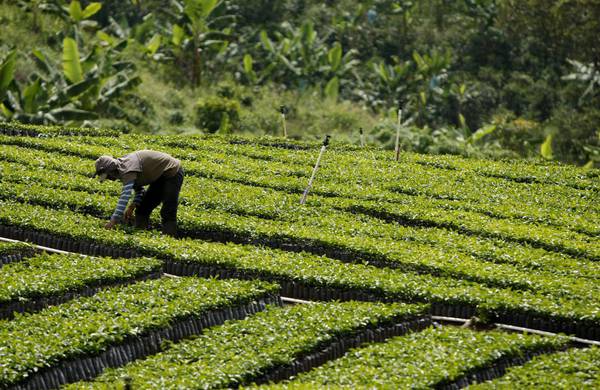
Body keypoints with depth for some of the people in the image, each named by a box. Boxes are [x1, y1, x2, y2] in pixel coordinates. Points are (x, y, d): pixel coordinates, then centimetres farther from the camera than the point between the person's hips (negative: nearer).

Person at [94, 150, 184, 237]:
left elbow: (125, 195, -38)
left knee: (167, 213, -16)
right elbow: (139, 189, 10)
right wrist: (132, 206, -7)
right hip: (159, 177, 10)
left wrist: (113, 220, -41)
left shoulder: (128, 167, -29)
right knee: (142, 210, 8)